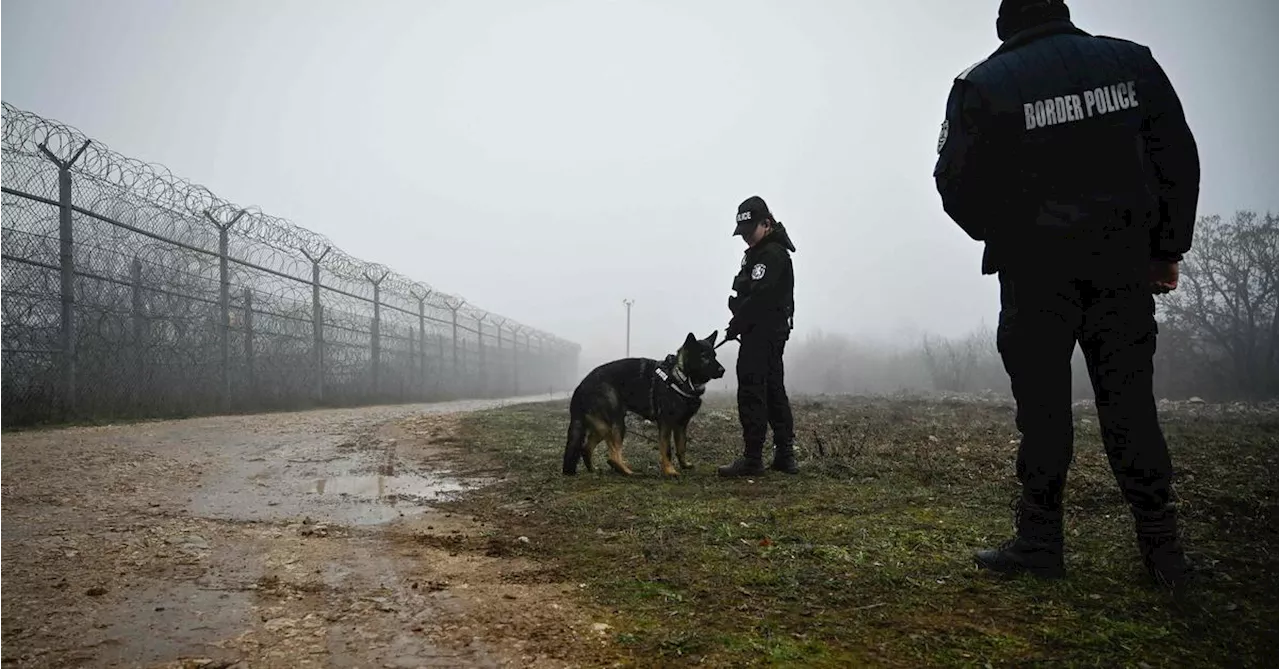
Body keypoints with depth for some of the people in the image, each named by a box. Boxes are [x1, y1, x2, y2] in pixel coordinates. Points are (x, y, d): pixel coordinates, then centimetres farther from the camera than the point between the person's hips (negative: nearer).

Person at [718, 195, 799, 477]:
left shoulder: (772, 254, -15)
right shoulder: (759, 252, 18)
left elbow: (758, 298, -22)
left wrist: (734, 326, -13)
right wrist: (738, 325, 6)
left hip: (761, 334, -11)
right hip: (772, 333, 11)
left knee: (752, 393, -10)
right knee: (773, 391, 13)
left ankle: (752, 459, -7)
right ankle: (785, 456, 19)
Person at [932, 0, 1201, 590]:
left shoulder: (984, 84, -3)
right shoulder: (1130, 62, 8)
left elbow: (958, 185, -4)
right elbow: (1177, 159, 8)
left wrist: (1001, 235, 14)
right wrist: (1167, 249, 13)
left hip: (1036, 270, -3)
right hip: (1124, 263, 3)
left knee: (1043, 404, 2)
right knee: (1129, 399, 8)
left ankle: (1038, 541, 5)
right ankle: (1161, 546, 10)